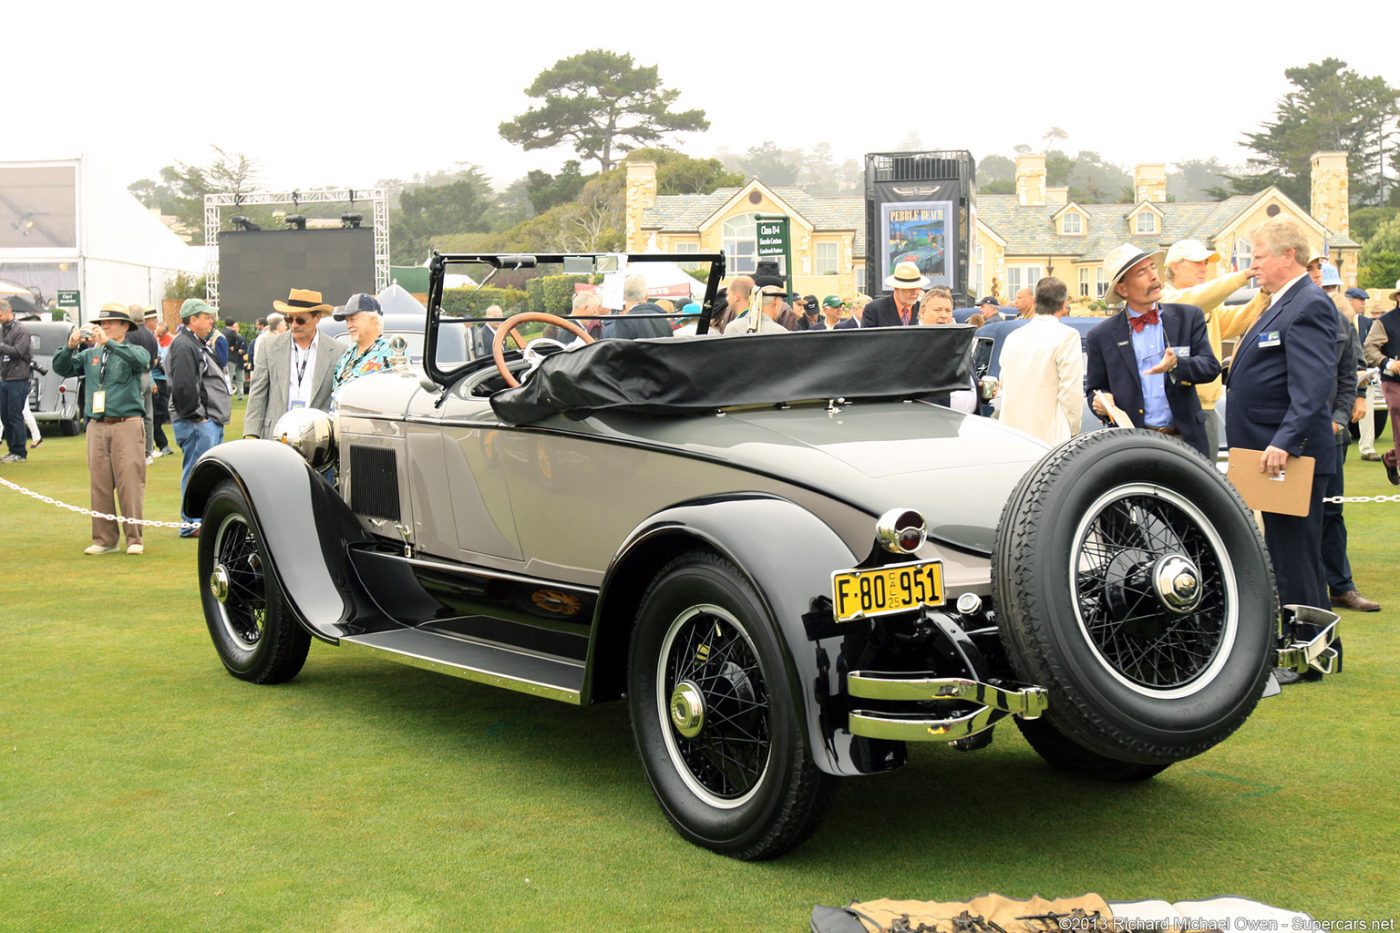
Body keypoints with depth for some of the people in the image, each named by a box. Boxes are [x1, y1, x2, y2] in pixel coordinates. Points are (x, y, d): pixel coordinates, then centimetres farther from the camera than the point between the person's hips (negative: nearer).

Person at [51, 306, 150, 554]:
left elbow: (141, 360, -19)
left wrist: (109, 343, -27)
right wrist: (70, 346, -9)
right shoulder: (90, 355, 15)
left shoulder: (133, 351, 4)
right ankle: (104, 539, 10)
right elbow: (61, 368, 9)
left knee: (130, 482, -6)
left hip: (126, 424, -4)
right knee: (99, 484, 4)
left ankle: (134, 538, -2)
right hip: (97, 426, 4)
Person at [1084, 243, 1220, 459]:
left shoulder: (1189, 318, 7)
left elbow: (1211, 367, 1)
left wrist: (1176, 366, -18)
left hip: (1186, 440, 1)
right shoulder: (1102, 336, 4)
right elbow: (1094, 390, 11)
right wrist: (1101, 401, -12)